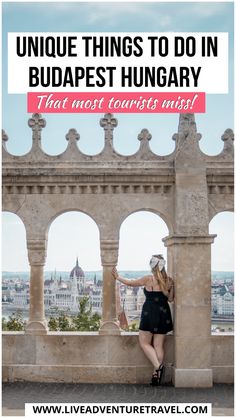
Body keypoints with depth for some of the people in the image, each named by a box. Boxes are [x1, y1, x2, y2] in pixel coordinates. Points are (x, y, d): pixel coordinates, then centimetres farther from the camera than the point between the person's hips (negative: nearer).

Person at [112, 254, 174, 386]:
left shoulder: (148, 279, -8)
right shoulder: (169, 281, 2)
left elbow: (131, 283, 6)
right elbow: (170, 299, 10)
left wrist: (117, 277, 21)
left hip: (150, 314, -4)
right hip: (164, 314, 4)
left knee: (145, 343, 6)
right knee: (159, 345, 8)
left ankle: (158, 366, -12)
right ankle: (158, 371, 6)